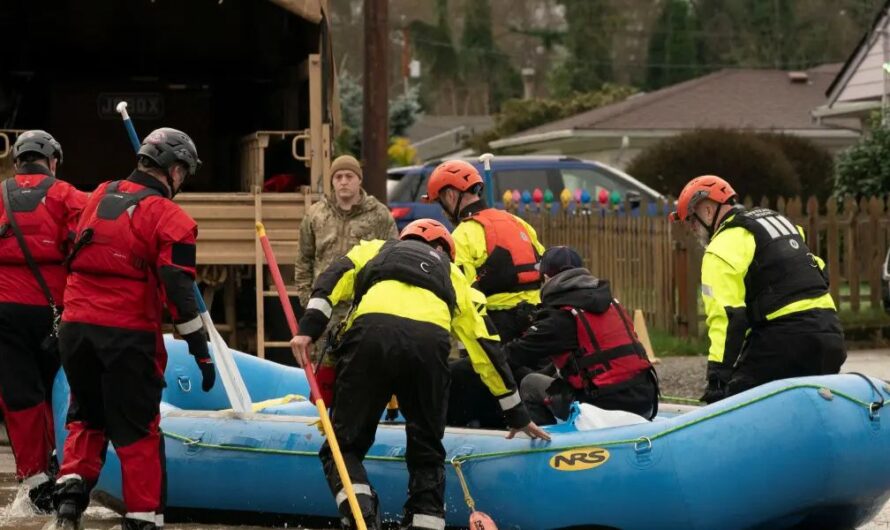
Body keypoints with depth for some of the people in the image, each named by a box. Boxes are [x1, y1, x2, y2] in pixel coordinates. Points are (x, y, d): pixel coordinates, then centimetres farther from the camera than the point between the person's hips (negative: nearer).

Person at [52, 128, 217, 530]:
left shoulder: (99, 196, 9)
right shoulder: (170, 218, -8)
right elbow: (179, 292, -12)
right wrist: (201, 352, -8)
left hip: (75, 326, 5)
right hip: (128, 335, -5)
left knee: (87, 416, 22)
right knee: (137, 429, 4)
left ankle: (70, 490, 8)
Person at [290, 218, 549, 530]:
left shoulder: (374, 250, 37)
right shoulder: (451, 274, 38)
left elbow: (336, 276, 15)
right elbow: (485, 346, 37)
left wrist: (310, 327, 2)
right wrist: (516, 413, 42)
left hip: (371, 332, -1)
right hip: (430, 343, 1)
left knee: (343, 446, 7)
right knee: (427, 454, 19)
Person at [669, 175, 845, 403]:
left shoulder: (724, 247, -6)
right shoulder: (777, 219, 23)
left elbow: (726, 316, -17)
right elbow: (820, 274, 23)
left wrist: (718, 374, -21)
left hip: (784, 340, -9)